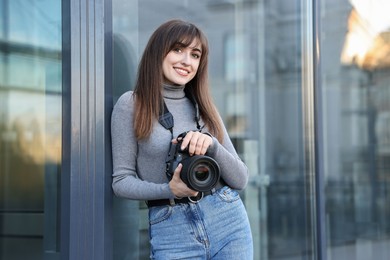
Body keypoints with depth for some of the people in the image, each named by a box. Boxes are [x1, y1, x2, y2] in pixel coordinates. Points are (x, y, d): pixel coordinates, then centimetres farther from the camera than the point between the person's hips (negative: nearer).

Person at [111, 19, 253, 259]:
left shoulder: (203, 107, 9)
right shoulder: (131, 104, -1)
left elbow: (240, 179, 4)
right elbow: (122, 180, -3)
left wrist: (212, 145, -13)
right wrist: (169, 190, -18)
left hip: (229, 222, 3)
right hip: (170, 231, -3)